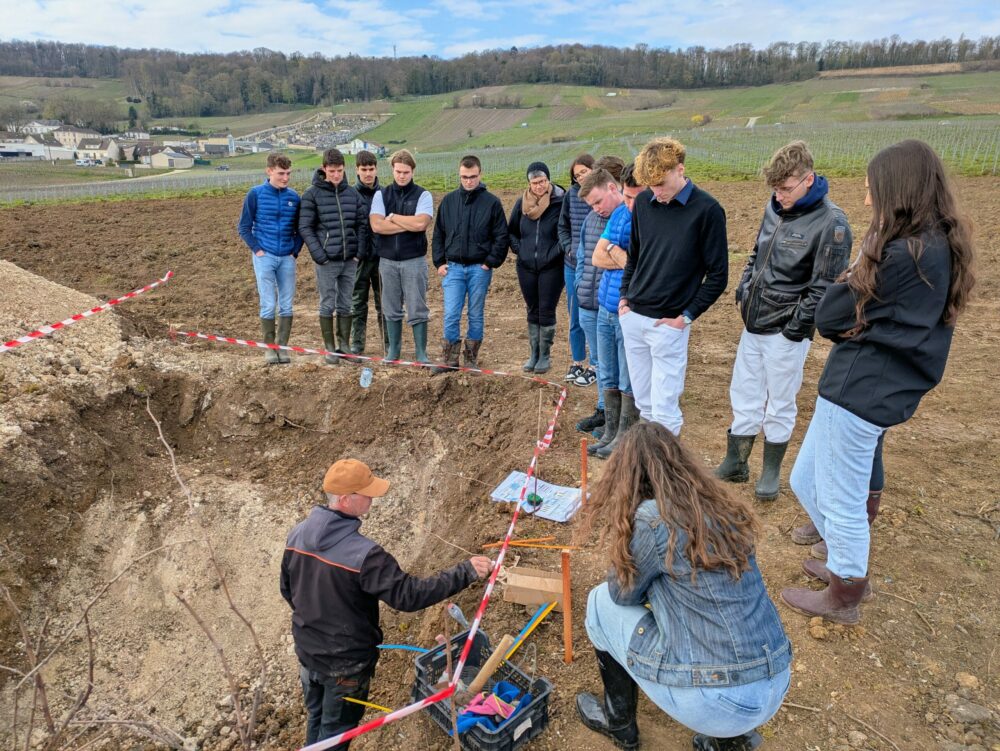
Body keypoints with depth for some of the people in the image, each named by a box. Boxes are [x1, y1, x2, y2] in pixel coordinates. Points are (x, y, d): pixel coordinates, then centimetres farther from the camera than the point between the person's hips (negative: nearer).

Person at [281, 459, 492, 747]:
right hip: (345, 662, -6)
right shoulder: (363, 554, -34)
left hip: (307, 652, 6)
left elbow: (287, 590, 4)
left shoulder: (298, 534, -11)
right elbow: (409, 595, -33)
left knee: (316, 719, 29)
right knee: (335, 731, 19)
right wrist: (465, 572, -29)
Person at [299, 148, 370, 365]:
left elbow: (363, 224, 9)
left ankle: (344, 345, 21)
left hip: (350, 260, 3)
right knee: (327, 305, 4)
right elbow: (305, 227, -5)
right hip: (327, 261, -3)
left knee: (346, 305, 10)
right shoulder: (312, 194, -3)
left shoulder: (353, 193, 8)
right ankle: (330, 348, 13)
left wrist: (360, 252, -2)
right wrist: (318, 254, -13)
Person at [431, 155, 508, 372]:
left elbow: (501, 236, -1)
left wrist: (491, 263, -8)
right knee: (451, 315, -3)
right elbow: (438, 234, 11)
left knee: (476, 316, 7)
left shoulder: (492, 202, -1)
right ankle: (449, 359, 9)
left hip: (480, 269, -1)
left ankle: (471, 360, 19)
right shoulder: (448, 201, 6)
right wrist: (439, 262, 3)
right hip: (453, 267, 2)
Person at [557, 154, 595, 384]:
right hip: (572, 265, 5)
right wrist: (569, 248, 0)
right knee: (574, 317, 13)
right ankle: (577, 363, 28)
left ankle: (594, 366, 18)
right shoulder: (571, 194, 3)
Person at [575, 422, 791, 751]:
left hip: (719, 702, -6)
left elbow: (623, 594, 1)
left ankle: (618, 723, 29)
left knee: (601, 602, 10)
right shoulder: (723, 507, 6)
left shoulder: (652, 517, -16)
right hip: (776, 687, 7)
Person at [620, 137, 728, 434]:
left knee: (664, 410, -1)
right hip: (632, 317, 5)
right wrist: (625, 296, 10)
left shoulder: (707, 210, -11)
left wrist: (687, 316, -10)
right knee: (643, 403, 15)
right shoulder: (643, 202, 4)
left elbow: (718, 274, -7)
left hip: (669, 323, -5)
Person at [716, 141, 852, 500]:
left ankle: (772, 471, 25)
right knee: (744, 396, 14)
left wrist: (796, 327, -14)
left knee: (780, 404, 7)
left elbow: (824, 286, -15)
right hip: (753, 323, 7)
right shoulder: (775, 208, 6)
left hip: (785, 332, -6)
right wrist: (743, 291, 8)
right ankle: (735, 463, 28)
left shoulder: (831, 222, -15)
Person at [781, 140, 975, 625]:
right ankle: (848, 567, 40)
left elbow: (829, 318, -12)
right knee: (806, 484, 21)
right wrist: (859, 285, -1)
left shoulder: (903, 254, -21)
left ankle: (843, 598, 29)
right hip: (873, 387, 10)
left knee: (841, 501, 8)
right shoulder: (938, 247, 10)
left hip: (859, 391, -10)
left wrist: (852, 279, 4)